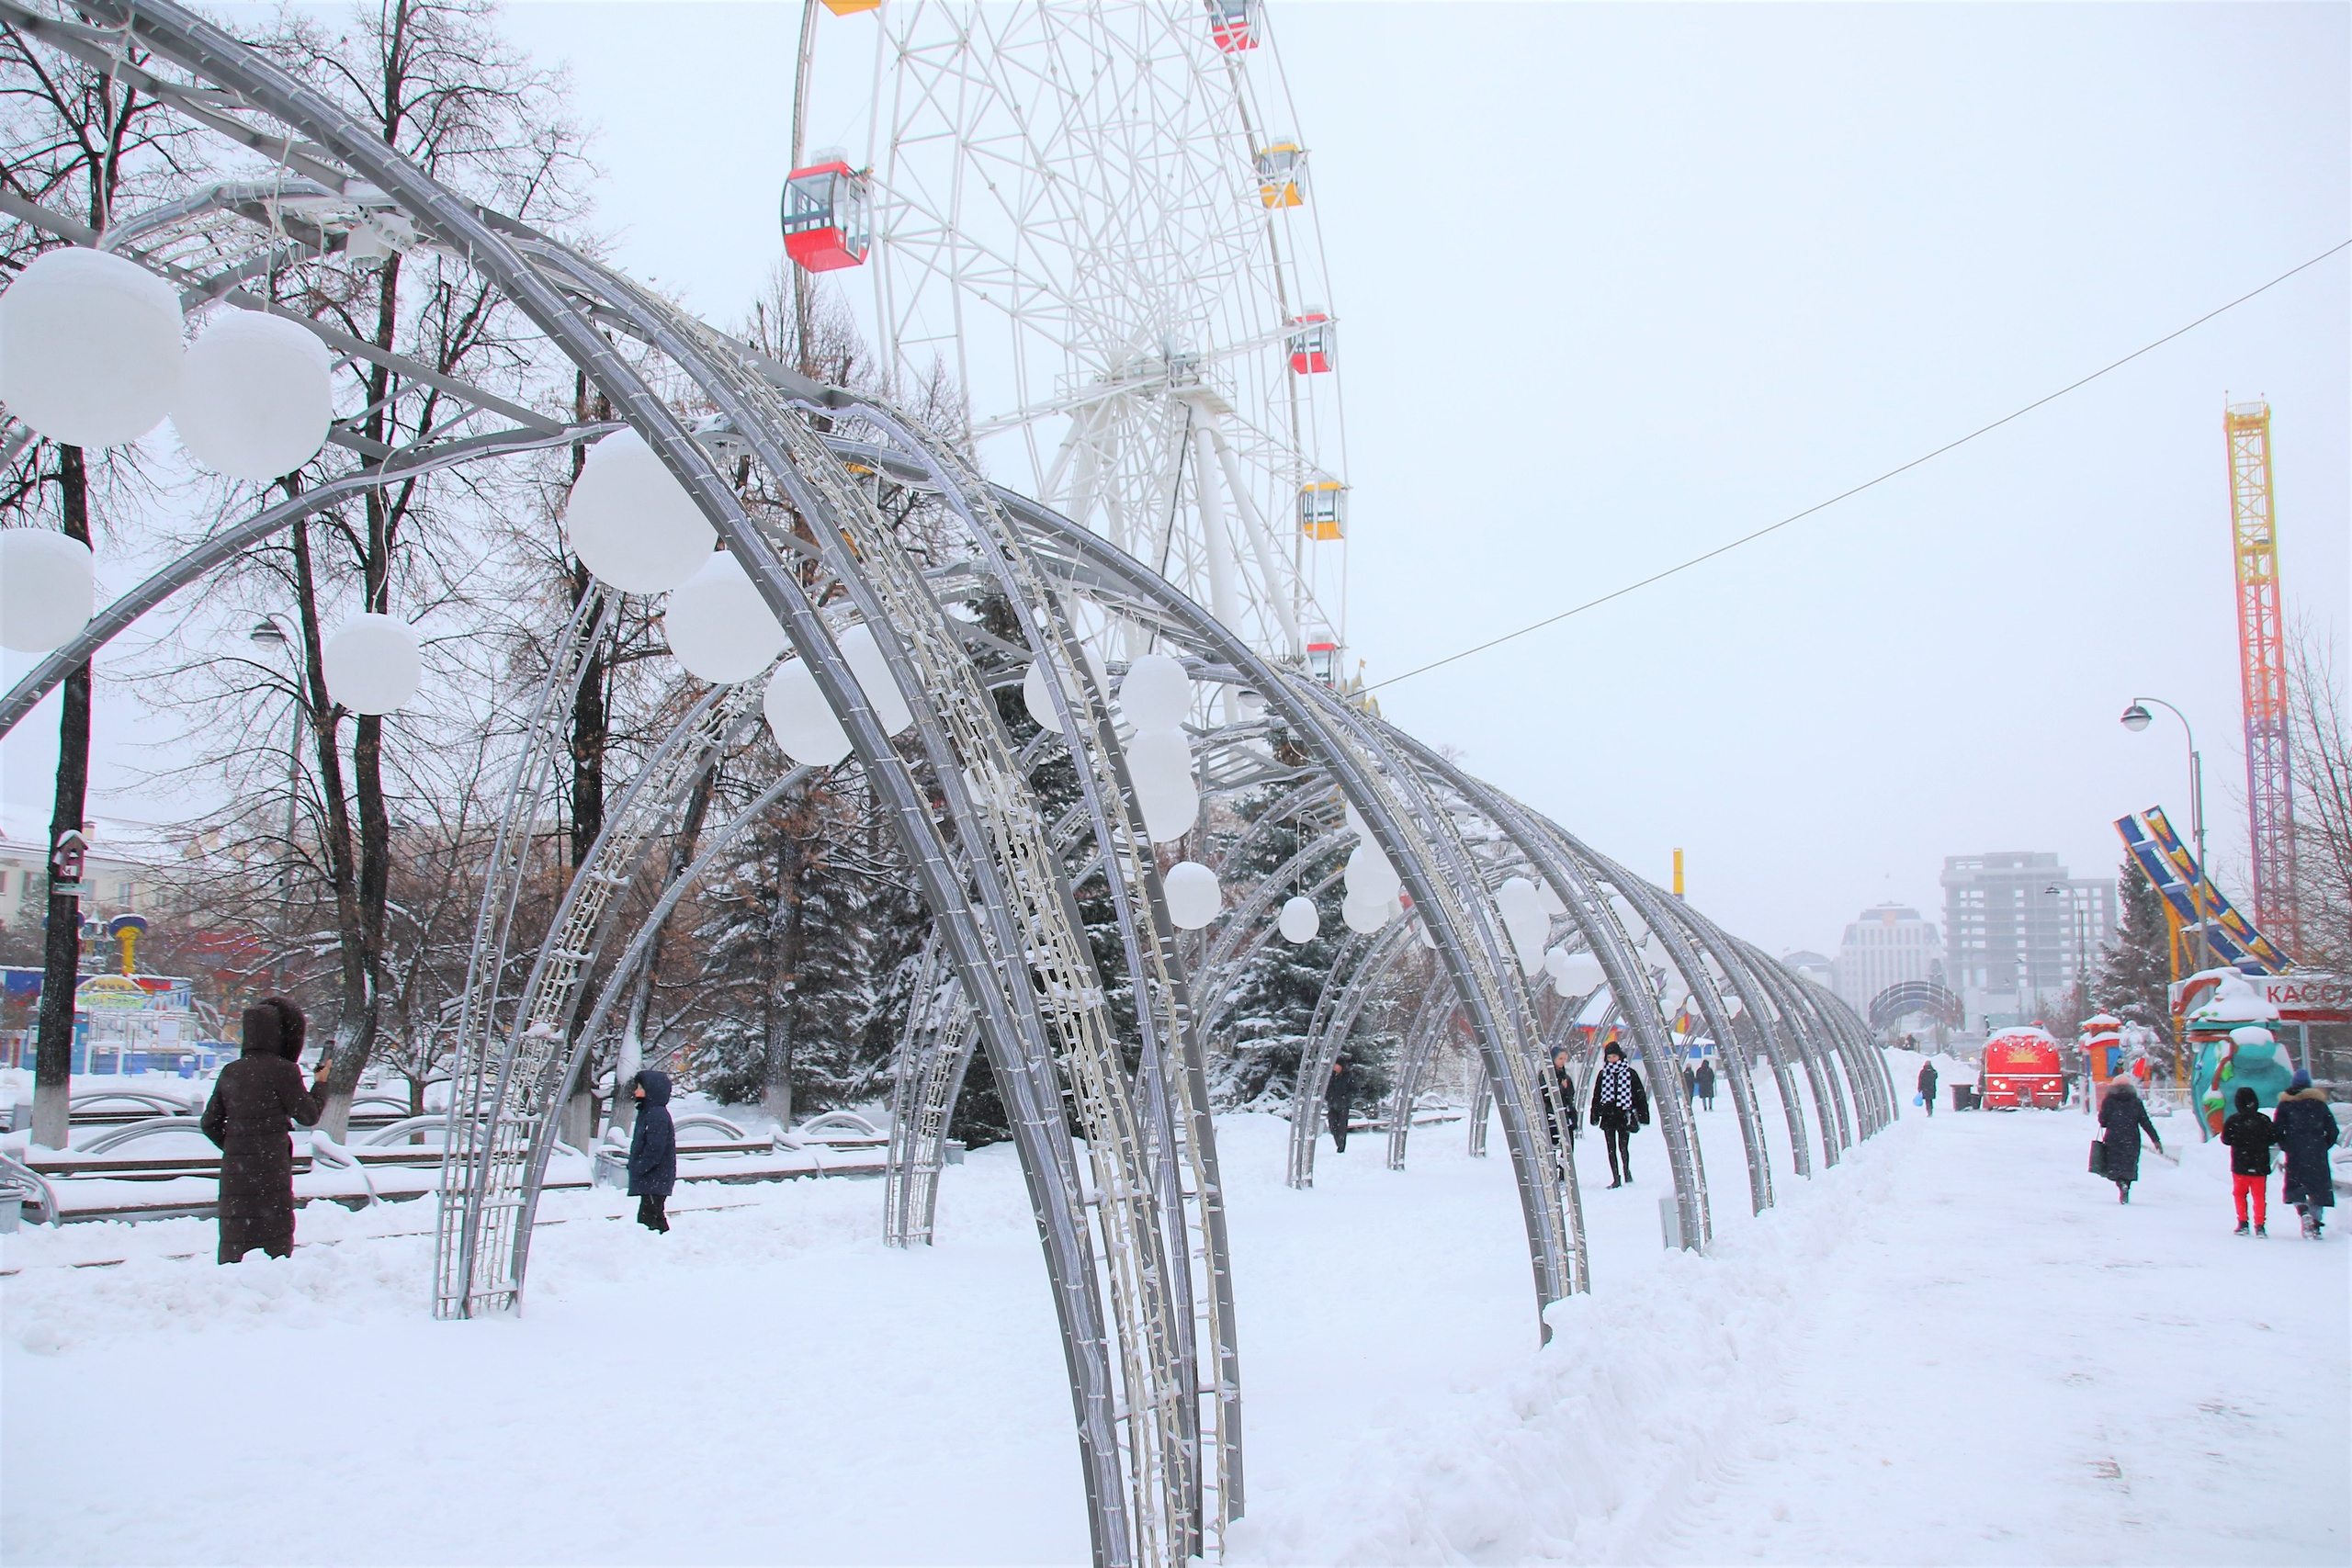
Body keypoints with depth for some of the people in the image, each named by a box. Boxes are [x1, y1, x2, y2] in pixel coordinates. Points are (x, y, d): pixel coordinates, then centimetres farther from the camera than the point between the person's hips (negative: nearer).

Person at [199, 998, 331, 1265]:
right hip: (270, 1170, -5)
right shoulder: (282, 1070, -11)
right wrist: (321, 1082, 12)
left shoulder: (231, 1072, 7)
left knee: (234, 1241, 11)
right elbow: (309, 1116, -2)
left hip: (234, 1169, 5)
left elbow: (211, 1124, 10)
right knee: (275, 1241, 1)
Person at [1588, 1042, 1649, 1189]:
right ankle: (1616, 1179, 8)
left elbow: (1640, 1095, 4)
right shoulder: (1602, 1075, 7)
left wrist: (1643, 1115, 0)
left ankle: (1626, 1171, 18)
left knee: (1623, 1146, -6)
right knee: (1611, 1149, 2)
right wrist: (1595, 1116, 7)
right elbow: (1596, 1096, 12)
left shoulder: (1630, 1074, 2)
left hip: (1624, 1116, -2)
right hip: (1608, 1117, 2)